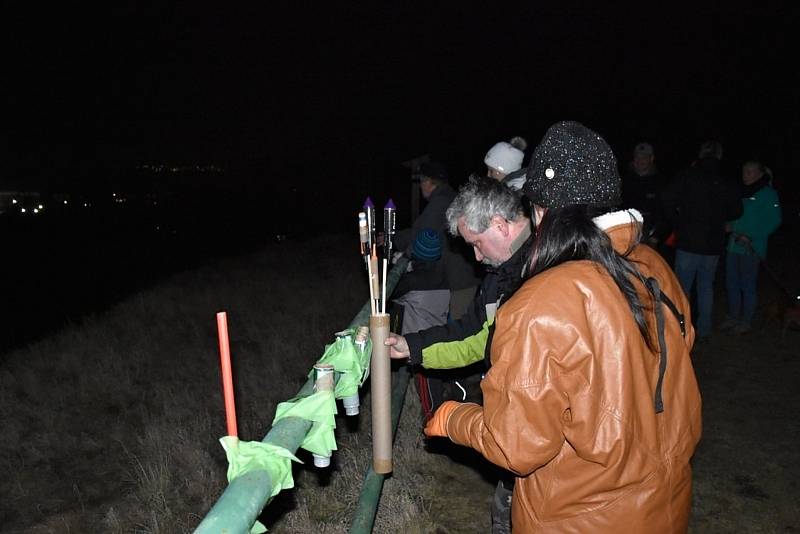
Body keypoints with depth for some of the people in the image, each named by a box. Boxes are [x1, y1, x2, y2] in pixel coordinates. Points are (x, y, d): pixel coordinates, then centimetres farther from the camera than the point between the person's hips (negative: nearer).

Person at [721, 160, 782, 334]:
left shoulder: (768, 194, -5)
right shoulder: (741, 192, 14)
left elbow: (775, 221, -10)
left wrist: (751, 237, -16)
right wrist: (729, 226, 1)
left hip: (751, 248, -6)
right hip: (733, 245, 6)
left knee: (748, 285, 0)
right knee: (732, 283, 11)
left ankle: (746, 321, 10)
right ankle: (733, 317, 24)